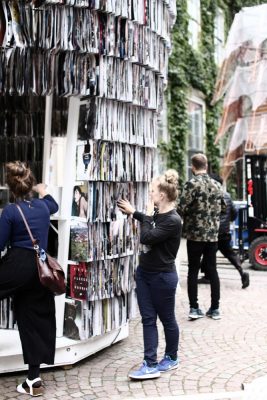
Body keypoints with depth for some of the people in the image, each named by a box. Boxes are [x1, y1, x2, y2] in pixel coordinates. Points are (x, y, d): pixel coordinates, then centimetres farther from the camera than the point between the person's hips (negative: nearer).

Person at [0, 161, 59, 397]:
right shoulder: (42, 206, 8)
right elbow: (54, 206, 35)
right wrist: (43, 192, 52)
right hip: (40, 268, 6)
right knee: (35, 320, 10)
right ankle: (34, 380, 17)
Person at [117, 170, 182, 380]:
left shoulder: (173, 221, -22)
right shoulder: (158, 215, 4)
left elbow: (147, 237, -26)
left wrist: (148, 214, -16)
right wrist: (134, 212, 28)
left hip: (162, 277, -8)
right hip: (144, 273, 8)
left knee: (167, 319, 11)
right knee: (148, 319, 6)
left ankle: (171, 358, 29)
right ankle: (151, 364, 10)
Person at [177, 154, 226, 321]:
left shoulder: (192, 184, -12)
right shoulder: (217, 185, 6)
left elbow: (182, 209, -15)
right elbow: (223, 207, 15)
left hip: (195, 234, -4)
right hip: (213, 234, 4)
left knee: (193, 271, 5)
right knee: (212, 270, 11)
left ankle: (194, 308, 5)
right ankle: (215, 308, 16)